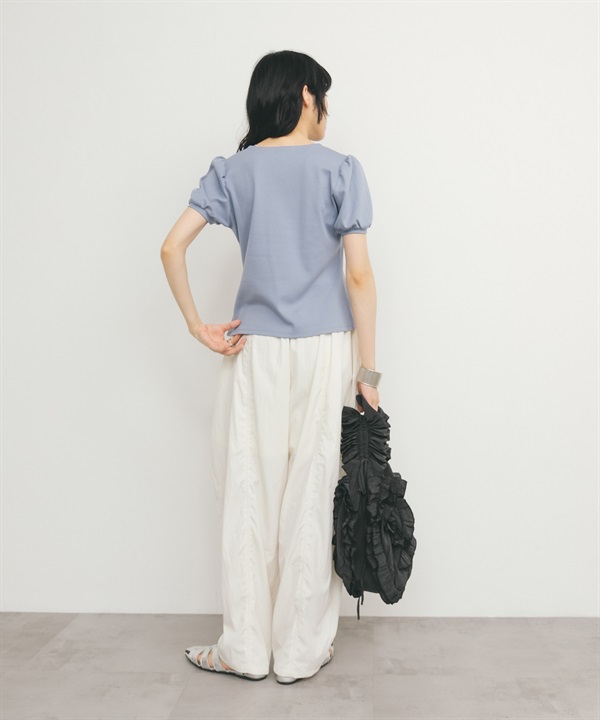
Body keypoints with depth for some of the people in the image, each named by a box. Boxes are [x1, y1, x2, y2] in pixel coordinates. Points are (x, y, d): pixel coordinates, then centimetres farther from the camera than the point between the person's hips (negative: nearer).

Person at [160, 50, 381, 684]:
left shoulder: (232, 170, 5)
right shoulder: (340, 168, -2)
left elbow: (172, 248, -4)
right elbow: (359, 277, -8)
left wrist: (198, 327, 2)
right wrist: (367, 370, -3)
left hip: (255, 351, 2)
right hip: (326, 350, -1)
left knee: (249, 496, 9)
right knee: (312, 498, 6)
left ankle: (246, 647, 22)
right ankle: (302, 651, 20)